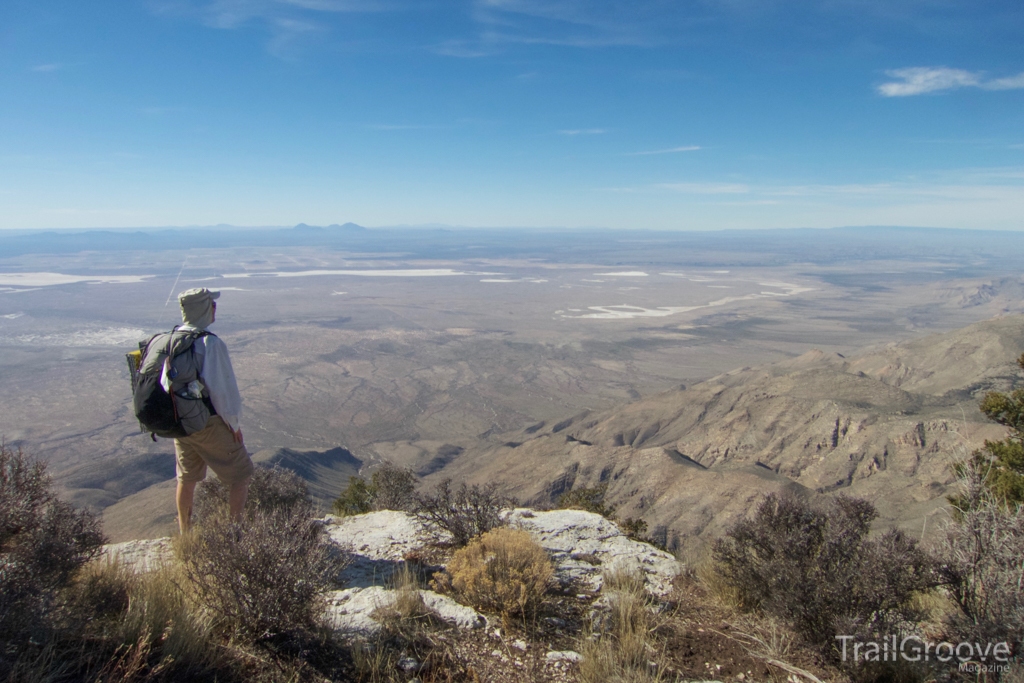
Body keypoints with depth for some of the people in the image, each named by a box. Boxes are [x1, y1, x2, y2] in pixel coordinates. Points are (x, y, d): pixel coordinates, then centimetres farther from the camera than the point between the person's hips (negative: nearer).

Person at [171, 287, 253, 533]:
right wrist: (234, 423, -8)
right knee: (240, 477, 7)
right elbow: (222, 388, -20)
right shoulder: (211, 344, -21)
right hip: (210, 424, -7)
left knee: (187, 478, 21)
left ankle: (184, 534, 34)